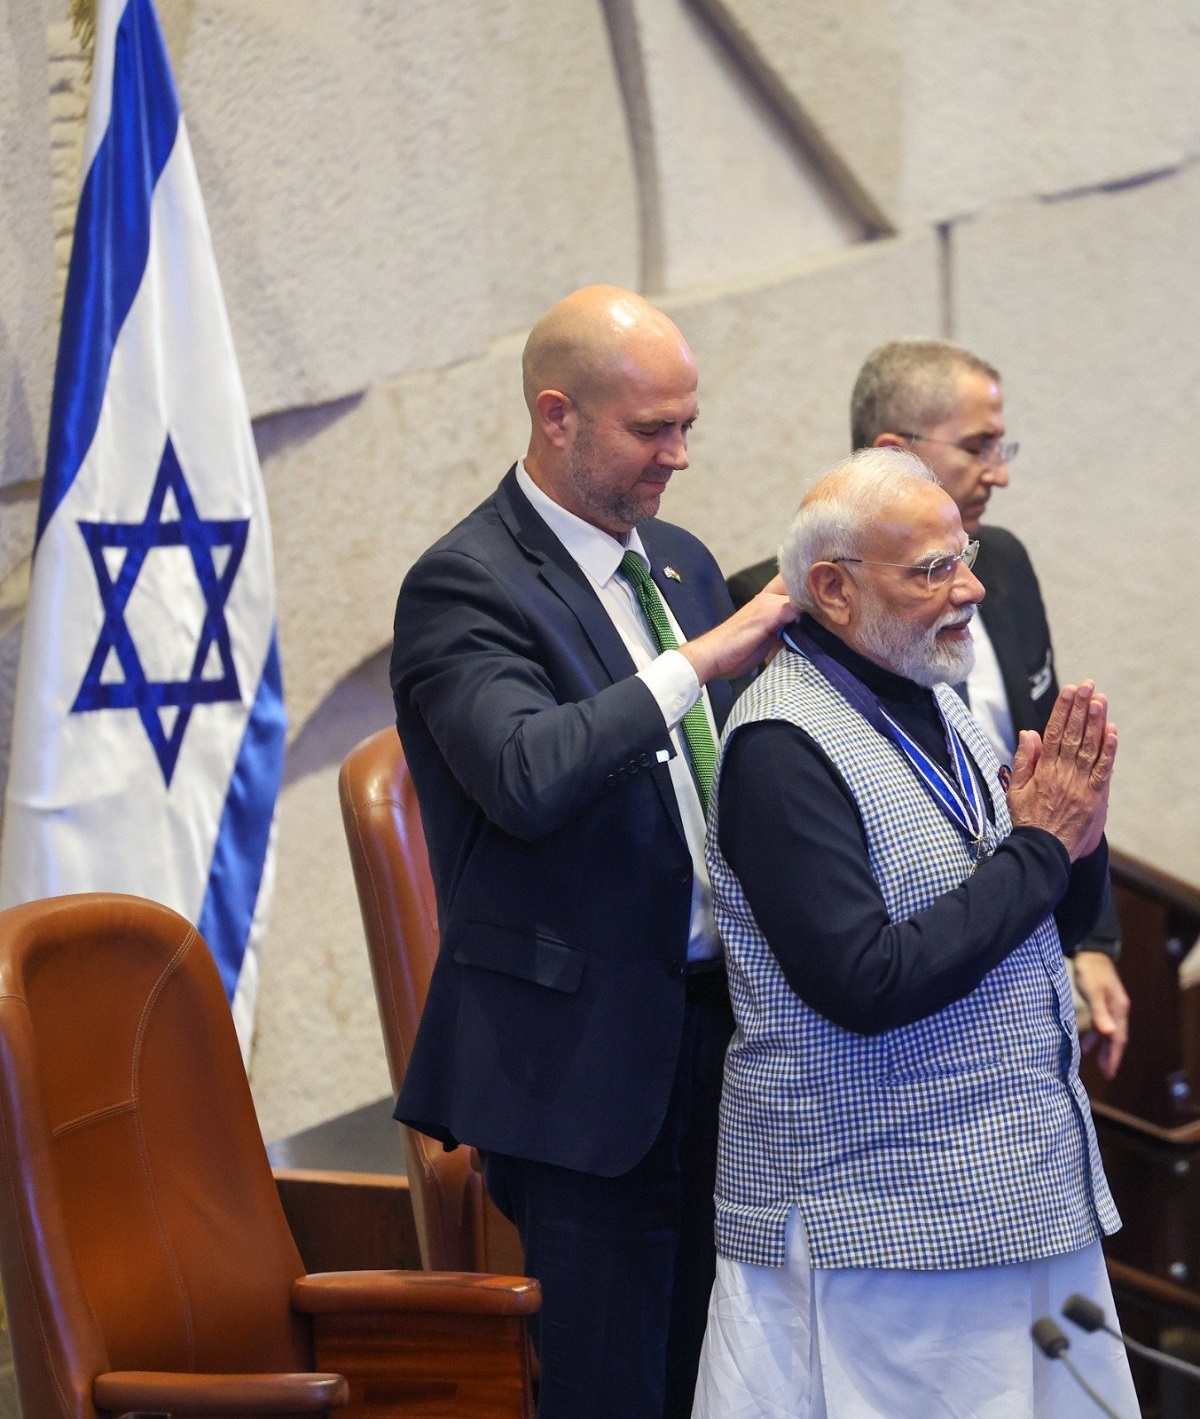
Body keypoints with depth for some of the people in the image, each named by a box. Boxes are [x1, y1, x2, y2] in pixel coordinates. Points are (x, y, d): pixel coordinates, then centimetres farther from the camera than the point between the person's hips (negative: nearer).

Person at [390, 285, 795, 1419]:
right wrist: (698, 662, -25)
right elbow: (527, 775, -29)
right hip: (588, 1055, -7)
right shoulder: (463, 586, -12)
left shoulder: (682, 562, 14)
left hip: (714, 1025, 7)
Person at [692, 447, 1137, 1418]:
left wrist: (1079, 836, -5)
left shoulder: (934, 705, 11)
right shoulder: (782, 745, -15)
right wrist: (1037, 847, -15)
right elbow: (865, 986, -23)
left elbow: (1056, 929, 18)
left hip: (1027, 1188, 8)